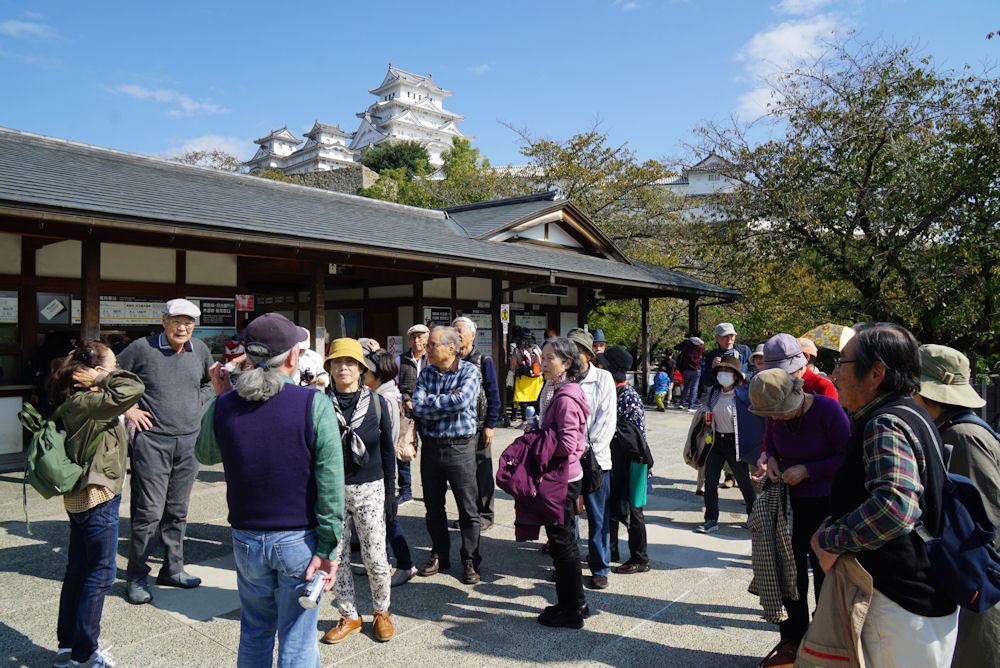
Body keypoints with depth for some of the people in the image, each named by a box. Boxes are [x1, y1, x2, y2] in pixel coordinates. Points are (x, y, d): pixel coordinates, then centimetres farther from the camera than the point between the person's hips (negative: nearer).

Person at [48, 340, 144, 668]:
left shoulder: (76, 402, 7)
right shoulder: (88, 403, -23)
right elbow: (133, 388, -34)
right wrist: (100, 379, -21)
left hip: (80, 498, 10)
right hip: (97, 499, -10)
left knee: (78, 570, 18)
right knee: (100, 574, 3)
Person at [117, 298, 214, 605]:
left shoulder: (199, 350, 7)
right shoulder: (142, 348, -5)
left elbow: (211, 382, 24)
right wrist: (128, 409, -4)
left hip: (189, 441, 4)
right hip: (152, 440, -4)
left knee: (177, 511, 13)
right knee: (149, 511, -3)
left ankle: (173, 569, 26)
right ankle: (136, 577, 10)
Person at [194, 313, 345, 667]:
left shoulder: (223, 406, -4)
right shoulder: (314, 404, -14)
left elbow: (204, 455, 17)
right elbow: (330, 485, -15)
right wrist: (328, 548, -9)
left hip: (247, 541, 3)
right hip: (299, 542, -3)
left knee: (254, 633, 23)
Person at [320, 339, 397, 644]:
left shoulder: (378, 404, 1)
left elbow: (388, 452, 6)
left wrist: (390, 494, 3)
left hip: (369, 489, -1)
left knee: (375, 557, 0)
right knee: (337, 556, 8)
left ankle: (381, 611, 24)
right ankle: (349, 616, 27)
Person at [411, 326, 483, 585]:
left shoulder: (469, 371, -6)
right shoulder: (426, 373, 7)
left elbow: (462, 401, -23)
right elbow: (418, 406, -7)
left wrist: (432, 402, -12)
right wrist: (448, 402, -15)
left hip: (460, 447, -4)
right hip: (431, 446, 4)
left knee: (468, 509, 3)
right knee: (433, 506, 14)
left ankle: (470, 561, 17)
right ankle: (439, 555, 30)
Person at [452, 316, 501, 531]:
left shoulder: (484, 362, -2)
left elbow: (493, 396, -4)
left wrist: (490, 425, -11)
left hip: (478, 427, -4)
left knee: (482, 471, 3)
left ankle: (485, 515, 15)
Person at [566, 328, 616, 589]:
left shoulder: (603, 378, 1)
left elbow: (607, 419, -3)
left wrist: (589, 448, -12)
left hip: (595, 457, -1)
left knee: (599, 516, 5)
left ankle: (600, 568, 19)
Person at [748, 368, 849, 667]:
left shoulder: (827, 409, -21)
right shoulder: (775, 413, -6)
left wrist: (807, 470, -20)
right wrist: (770, 457, -6)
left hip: (826, 504, -5)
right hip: (790, 500, 5)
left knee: (823, 572, 5)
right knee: (790, 569, 11)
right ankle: (792, 640, 28)